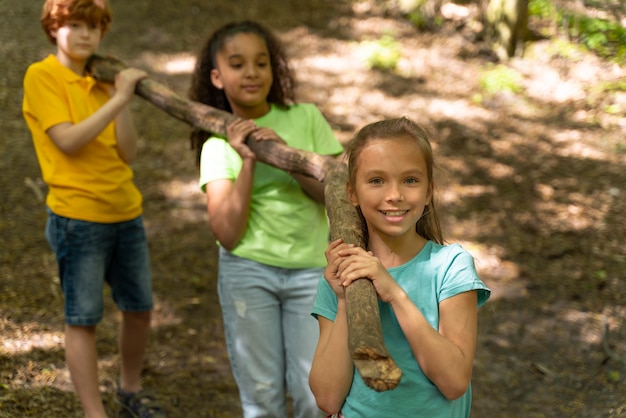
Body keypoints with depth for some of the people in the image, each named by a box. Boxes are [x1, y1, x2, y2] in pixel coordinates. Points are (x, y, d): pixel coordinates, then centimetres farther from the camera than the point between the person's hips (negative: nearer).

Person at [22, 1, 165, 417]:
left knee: (140, 308, 15)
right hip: (78, 218, -6)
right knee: (83, 320, -1)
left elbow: (128, 153, 3)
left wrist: (121, 97, -7)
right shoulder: (41, 77, -6)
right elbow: (68, 141, -18)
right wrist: (118, 98, -17)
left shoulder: (100, 81, 10)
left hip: (126, 213, 6)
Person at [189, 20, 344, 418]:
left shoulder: (306, 118, 0)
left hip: (311, 270, 0)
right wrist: (247, 161, -18)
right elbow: (228, 234, -11)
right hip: (248, 271, 0)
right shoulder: (218, 145, -1)